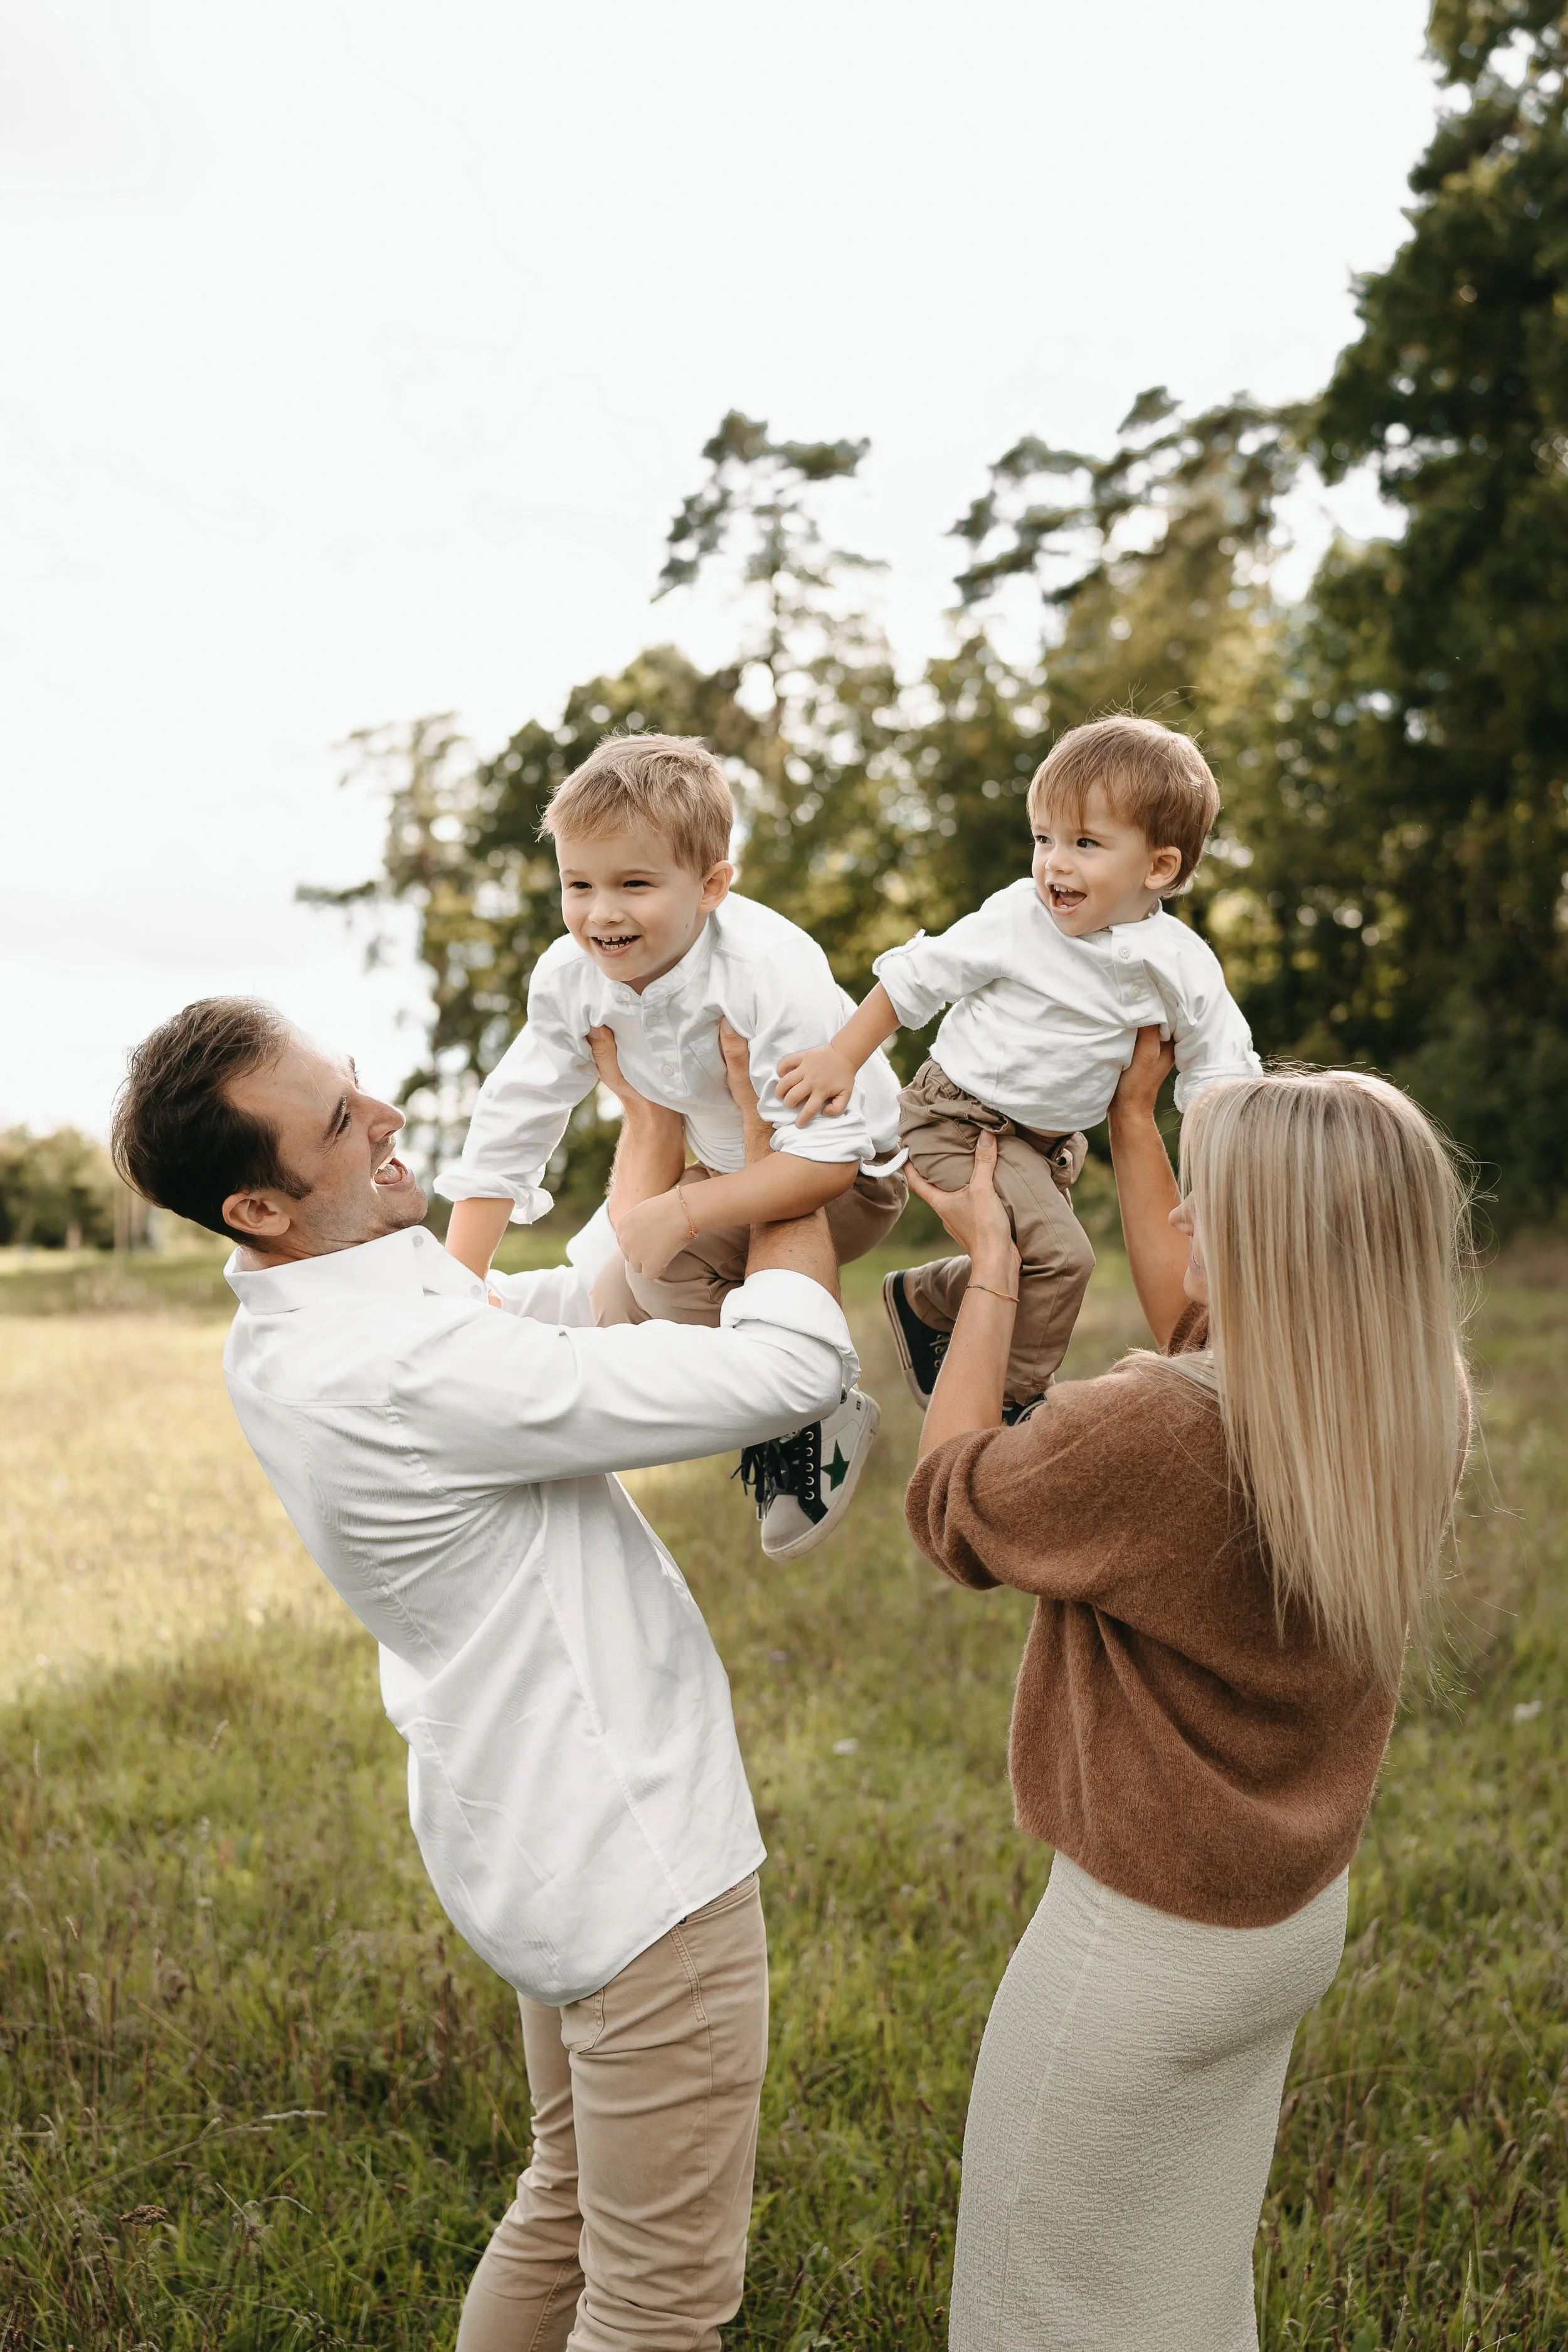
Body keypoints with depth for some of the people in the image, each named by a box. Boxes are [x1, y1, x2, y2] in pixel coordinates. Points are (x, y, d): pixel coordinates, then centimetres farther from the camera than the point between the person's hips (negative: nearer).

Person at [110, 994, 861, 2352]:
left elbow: (590, 1300, 11)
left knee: (571, 2206, 27)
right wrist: (774, 1122, -15)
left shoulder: (306, 1328, 0)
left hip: (550, 1828, 10)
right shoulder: (404, 1370, -31)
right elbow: (794, 1365, -27)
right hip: (632, 1858, -10)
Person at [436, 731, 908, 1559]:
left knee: (668, 1268, -26)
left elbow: (825, 1157, -36)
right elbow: (511, 1121, -9)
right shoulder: (569, 975, -17)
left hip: (848, 1179, -7)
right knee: (618, 1310, 2)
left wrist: (679, 1213, -40)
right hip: (723, 1167, 7)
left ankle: (822, 1416, -6)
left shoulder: (773, 971, -35)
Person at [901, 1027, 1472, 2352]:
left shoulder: (1151, 1438, -33)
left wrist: (990, 1269, -3)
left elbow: (951, 1504, -12)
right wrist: (1133, 1124, 16)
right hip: (1300, 1916, 7)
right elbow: (1197, 1332, 11)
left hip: (1149, 1945, -7)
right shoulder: (1409, 1418, -9)